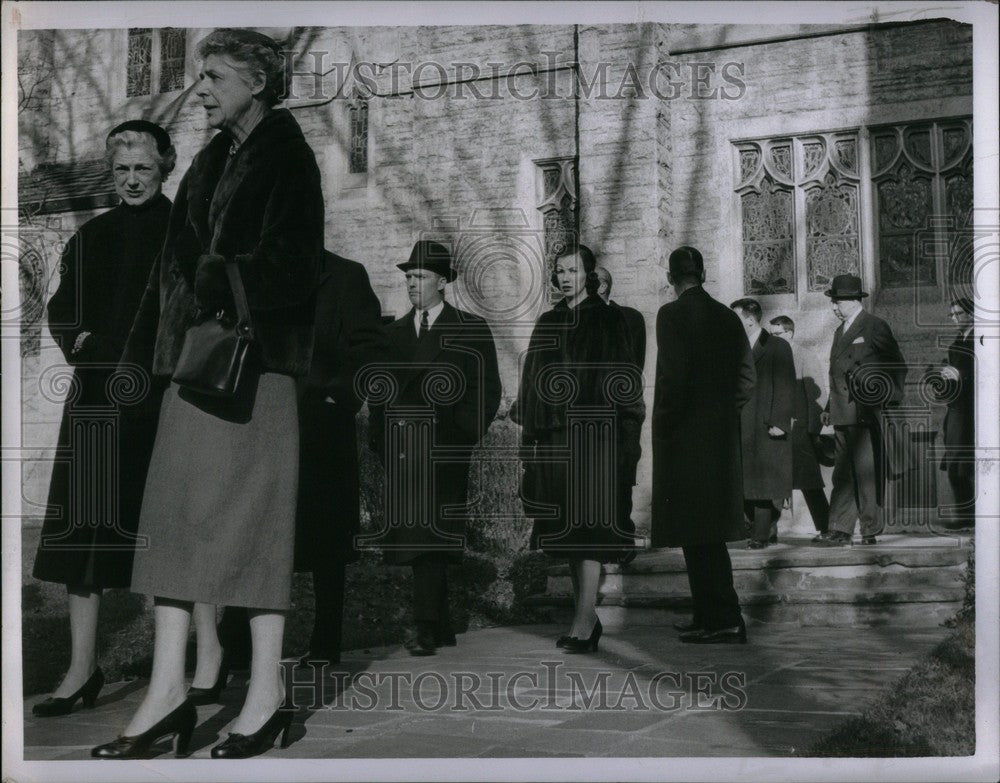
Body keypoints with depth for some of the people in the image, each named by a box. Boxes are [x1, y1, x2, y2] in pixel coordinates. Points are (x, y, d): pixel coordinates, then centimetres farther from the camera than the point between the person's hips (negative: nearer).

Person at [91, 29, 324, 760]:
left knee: (252, 518, -3)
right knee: (174, 515, 4)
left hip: (254, 362, -7)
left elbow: (292, 264, -13)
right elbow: (177, 263, 18)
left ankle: (267, 693, 6)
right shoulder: (213, 159, 17)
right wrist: (147, 348, 13)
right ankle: (169, 690, 8)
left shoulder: (286, 157, -4)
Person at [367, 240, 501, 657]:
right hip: (399, 451, 4)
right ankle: (440, 627, 11)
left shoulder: (471, 329, 6)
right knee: (414, 539, 4)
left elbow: (487, 389, 2)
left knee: (430, 535, -13)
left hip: (443, 450, -4)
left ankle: (425, 626, -13)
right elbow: (378, 390, 19)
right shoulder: (393, 332, 18)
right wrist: (380, 436, 7)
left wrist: (462, 435, -7)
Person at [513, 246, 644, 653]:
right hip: (554, 434, 6)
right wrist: (530, 430, 9)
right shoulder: (548, 324, 15)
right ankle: (586, 616, 14)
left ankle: (584, 621, -11)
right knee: (567, 528, 7)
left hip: (592, 434, -6)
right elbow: (534, 381, 16)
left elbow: (622, 379, -5)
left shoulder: (607, 320, 0)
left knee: (588, 525, -9)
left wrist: (624, 436, -13)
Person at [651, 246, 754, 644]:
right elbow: (747, 375, 8)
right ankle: (711, 617, 20)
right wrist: (723, 411, 16)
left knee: (697, 532, -3)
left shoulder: (672, 314, -11)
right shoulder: (727, 316, 9)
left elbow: (673, 376, -18)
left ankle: (723, 619, -4)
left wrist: (664, 427, -7)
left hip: (685, 437, -7)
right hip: (722, 437, 7)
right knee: (710, 531, 14)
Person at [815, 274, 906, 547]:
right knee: (842, 475, 5)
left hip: (865, 412, -7)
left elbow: (897, 367, -2)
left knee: (866, 473, -5)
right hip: (842, 414, 7)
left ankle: (870, 531, 0)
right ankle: (840, 531, 4)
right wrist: (830, 408, 17)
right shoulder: (840, 331, 21)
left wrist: (888, 398, -6)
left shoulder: (874, 327, -3)